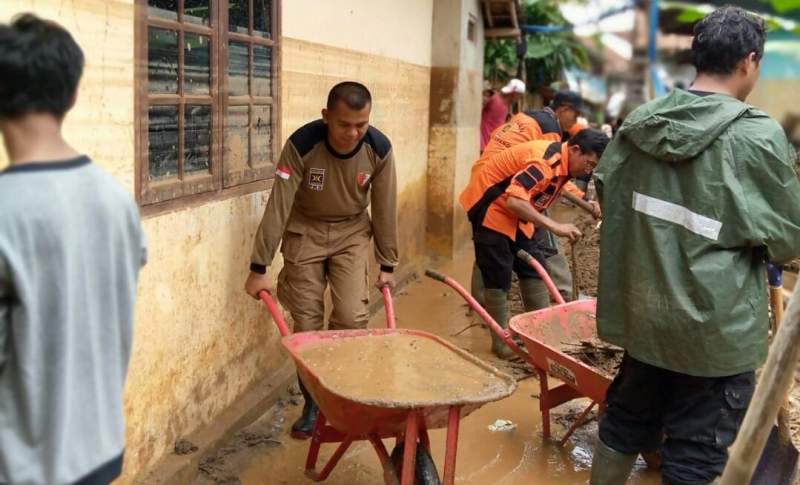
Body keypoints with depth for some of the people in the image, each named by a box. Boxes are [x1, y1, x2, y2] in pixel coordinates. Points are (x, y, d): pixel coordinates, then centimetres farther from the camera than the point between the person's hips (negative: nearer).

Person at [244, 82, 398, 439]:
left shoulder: (379, 148, -19)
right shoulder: (302, 145, -26)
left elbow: (385, 209, -7)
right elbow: (278, 207, -23)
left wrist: (387, 265, 0)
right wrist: (259, 268, -21)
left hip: (351, 232, 1)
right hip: (305, 232, -1)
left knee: (352, 317, -9)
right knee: (306, 323, -1)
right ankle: (312, 405, 14)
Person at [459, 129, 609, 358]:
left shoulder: (563, 163, 1)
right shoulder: (544, 161, -30)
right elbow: (514, 201, -38)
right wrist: (554, 226, -38)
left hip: (516, 214, 10)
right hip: (491, 209, -10)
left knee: (534, 268, 7)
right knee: (498, 275, -6)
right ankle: (501, 341, 4)